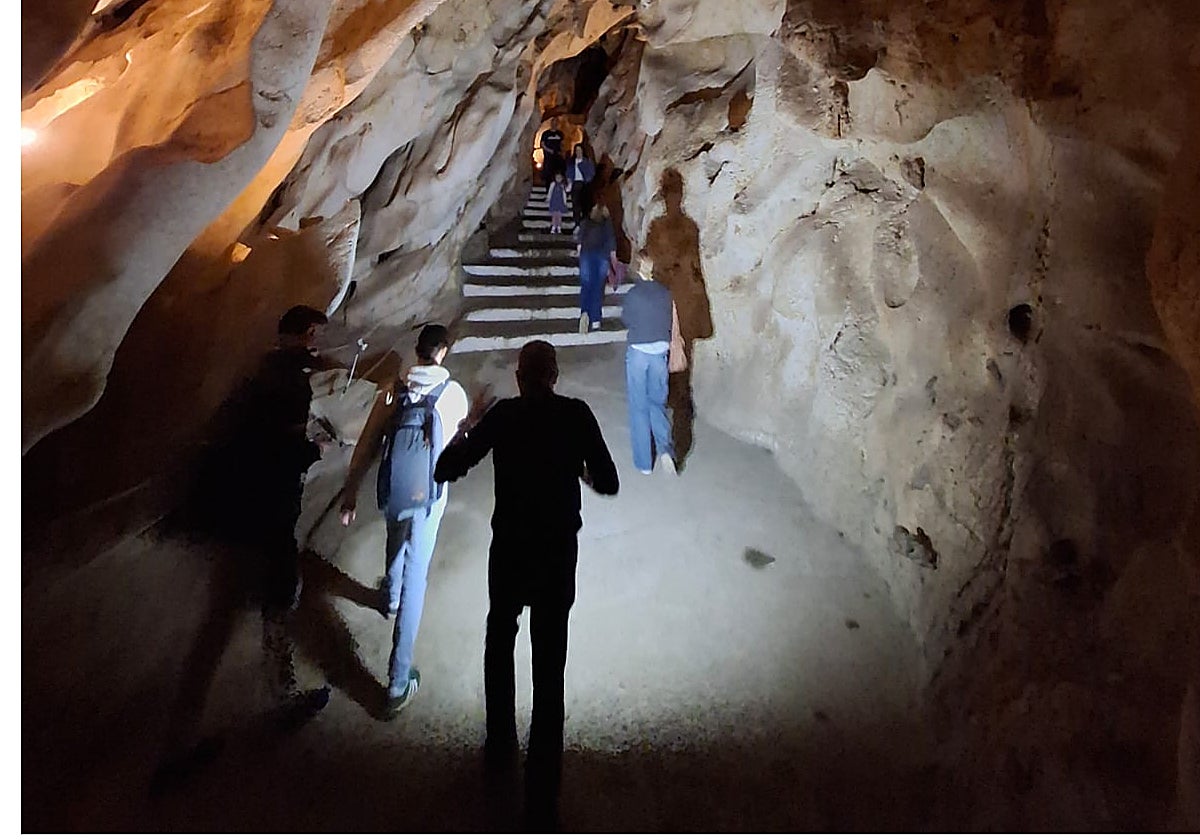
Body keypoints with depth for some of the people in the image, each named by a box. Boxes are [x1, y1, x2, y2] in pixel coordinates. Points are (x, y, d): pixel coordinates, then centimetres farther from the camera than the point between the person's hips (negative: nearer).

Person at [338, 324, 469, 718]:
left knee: (396, 541, 34)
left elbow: (366, 447, -2)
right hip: (429, 497, -3)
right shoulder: (453, 392, -9)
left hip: (392, 494, 3)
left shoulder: (393, 392, -3)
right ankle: (398, 681, 4)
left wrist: (350, 492, 7)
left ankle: (390, 598, 64)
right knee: (415, 578, 2)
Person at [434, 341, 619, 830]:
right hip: (559, 555, 0)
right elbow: (608, 484, -4)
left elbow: (445, 471, -7)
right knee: (549, 672, 8)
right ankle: (542, 799, 15)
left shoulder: (503, 415, -9)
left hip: (510, 551, 0)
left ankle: (501, 745, 42)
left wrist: (468, 427, 9)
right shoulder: (577, 415, -7)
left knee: (499, 646, 26)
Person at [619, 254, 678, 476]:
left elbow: (626, 320, 2)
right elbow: (669, 322, 5)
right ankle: (665, 448, -6)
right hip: (660, 352, 3)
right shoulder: (665, 293, -2)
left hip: (638, 352, -3)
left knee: (639, 407, 7)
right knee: (657, 402, 16)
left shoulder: (633, 294, -12)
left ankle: (644, 463, 12)